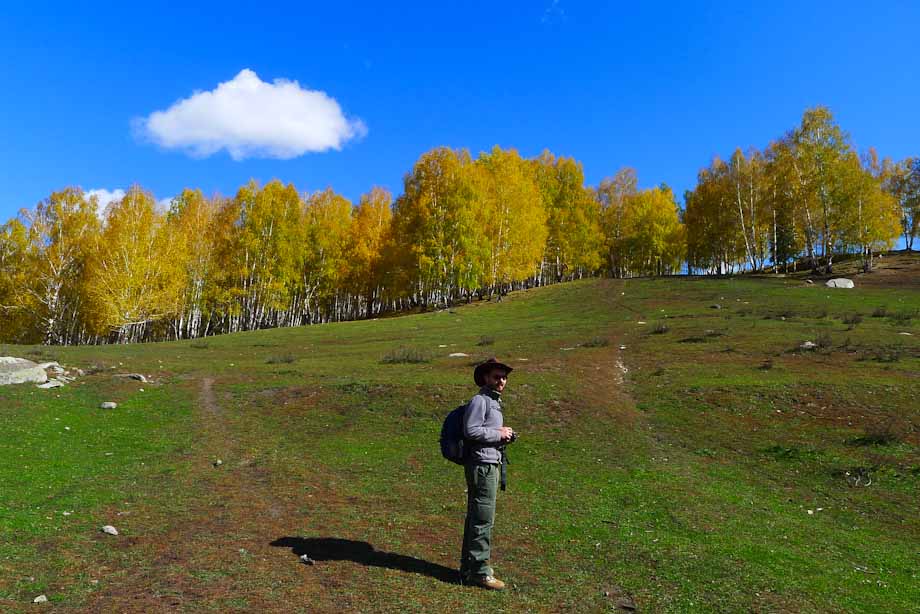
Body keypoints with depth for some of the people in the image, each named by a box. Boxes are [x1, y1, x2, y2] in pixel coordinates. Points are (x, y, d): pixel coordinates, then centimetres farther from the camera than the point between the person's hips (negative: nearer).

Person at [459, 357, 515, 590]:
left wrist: (505, 435, 8)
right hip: (482, 466, -10)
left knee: (476, 518, 15)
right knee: (483, 519, -6)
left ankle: (469, 568, 23)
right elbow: (471, 430, -22)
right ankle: (480, 572, 2)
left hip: (491, 465, 10)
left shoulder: (494, 402, 20)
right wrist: (499, 433, -14)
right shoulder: (480, 400, -12)